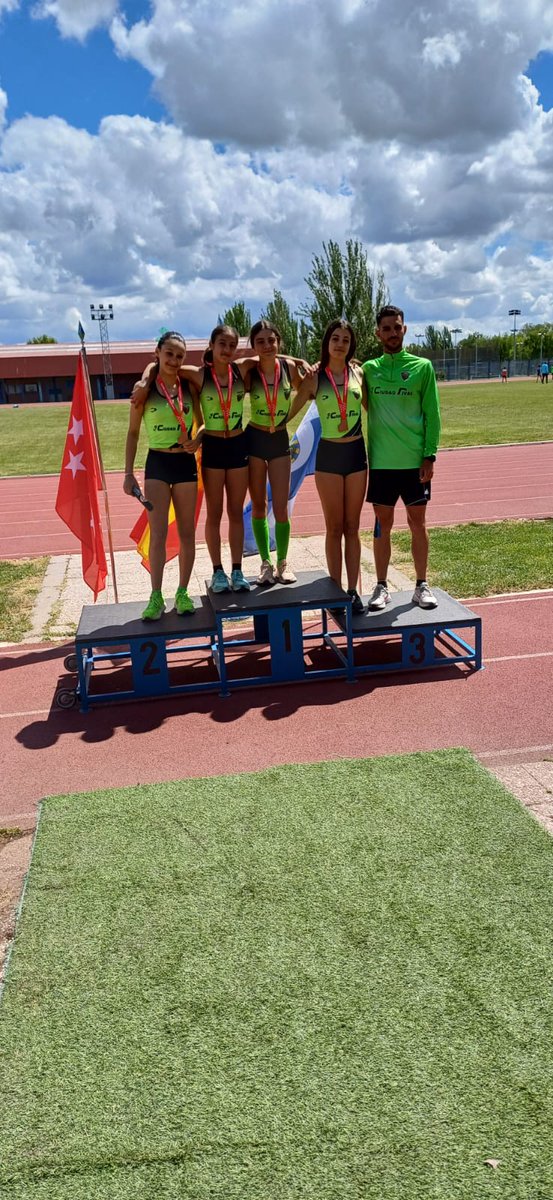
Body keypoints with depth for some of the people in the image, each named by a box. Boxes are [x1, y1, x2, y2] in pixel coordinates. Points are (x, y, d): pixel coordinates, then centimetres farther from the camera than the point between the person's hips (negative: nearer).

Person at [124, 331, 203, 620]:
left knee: (186, 532, 6)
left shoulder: (189, 387, 2)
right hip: (157, 463, -2)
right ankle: (156, 597, 0)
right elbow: (133, 433, 2)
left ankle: (183, 592, 17)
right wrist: (128, 472, -3)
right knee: (158, 533, -6)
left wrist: (197, 440, -12)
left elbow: (201, 424, 11)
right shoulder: (145, 389, -3)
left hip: (185, 463, 2)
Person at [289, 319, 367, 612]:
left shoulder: (358, 374, 5)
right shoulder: (315, 378, -2)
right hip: (329, 455, -2)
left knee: (352, 527, 7)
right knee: (334, 528, 4)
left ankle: (353, 591, 12)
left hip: (356, 453, 2)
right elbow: (289, 411, -1)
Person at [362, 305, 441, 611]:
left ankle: (422, 585, 17)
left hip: (415, 461, -1)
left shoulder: (422, 367, 1)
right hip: (380, 462, 1)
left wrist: (429, 456, -7)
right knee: (383, 525, 6)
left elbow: (432, 414, -1)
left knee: (417, 523, 6)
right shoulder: (369, 369, 6)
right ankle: (382, 587, 15)